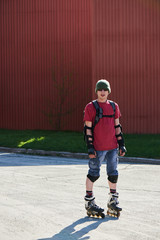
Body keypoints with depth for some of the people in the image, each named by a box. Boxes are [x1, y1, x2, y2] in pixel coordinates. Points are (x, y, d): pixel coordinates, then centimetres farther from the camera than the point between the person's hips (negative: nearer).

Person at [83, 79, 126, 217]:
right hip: (98, 147, -5)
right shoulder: (90, 107, -4)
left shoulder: (114, 106, 11)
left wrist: (121, 144, 11)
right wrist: (90, 147, -11)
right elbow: (87, 128, -6)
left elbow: (117, 127, 16)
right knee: (94, 173, 0)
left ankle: (113, 200, 22)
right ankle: (89, 202, 9)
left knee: (113, 173, 10)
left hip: (113, 147, 5)